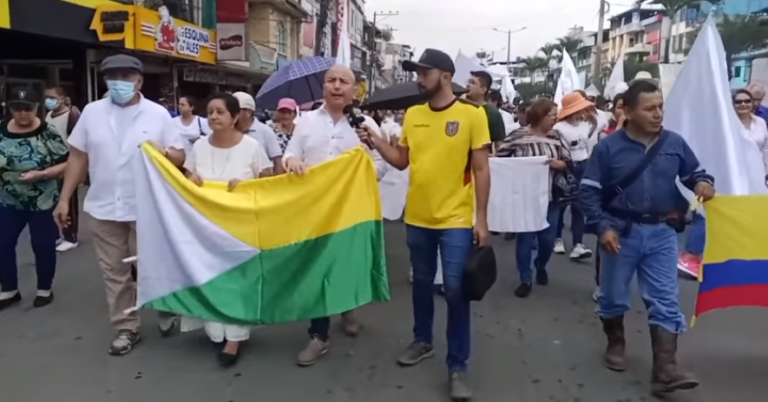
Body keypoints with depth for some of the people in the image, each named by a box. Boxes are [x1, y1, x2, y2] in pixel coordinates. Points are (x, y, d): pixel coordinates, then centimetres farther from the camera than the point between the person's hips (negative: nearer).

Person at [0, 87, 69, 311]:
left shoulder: (47, 133, -13)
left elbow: (67, 163, -13)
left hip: (42, 202, -4)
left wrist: (41, 174, -25)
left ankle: (44, 290, 26)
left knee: (42, 246, 7)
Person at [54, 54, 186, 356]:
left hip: (146, 208, -2)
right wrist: (65, 199, 5)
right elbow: (78, 157, 6)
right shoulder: (92, 112, 2)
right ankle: (126, 329, 22)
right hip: (104, 208, 3)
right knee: (114, 272, 10)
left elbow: (180, 157, -1)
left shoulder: (158, 114, -3)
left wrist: (163, 152, -23)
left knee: (151, 268, 8)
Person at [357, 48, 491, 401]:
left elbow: (481, 170, -7)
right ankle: (422, 341, 38)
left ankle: (457, 365, 13)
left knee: (455, 290, 0)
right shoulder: (412, 115, 5)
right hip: (417, 218, 5)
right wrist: (375, 141, -4)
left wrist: (482, 220, -9)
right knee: (421, 282, 18)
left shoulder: (472, 114, -8)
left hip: (455, 220, -4)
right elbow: (402, 160, 11)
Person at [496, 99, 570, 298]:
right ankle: (525, 280, 14)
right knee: (525, 238, 1)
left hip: (550, 196, 3)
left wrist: (557, 164, -16)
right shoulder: (518, 136, -6)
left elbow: (568, 162, 2)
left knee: (547, 239, 8)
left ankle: (540, 266, 38)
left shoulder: (555, 138, 4)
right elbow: (498, 157, -2)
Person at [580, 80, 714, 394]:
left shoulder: (675, 143, 0)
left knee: (665, 301, -2)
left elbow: (694, 173, 15)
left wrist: (703, 182, -10)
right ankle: (615, 344, 37)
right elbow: (588, 191, -7)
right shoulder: (609, 147, -9)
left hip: (662, 233, 2)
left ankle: (665, 369, 0)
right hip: (621, 232, -2)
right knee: (614, 296, 13)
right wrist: (603, 227, -17)